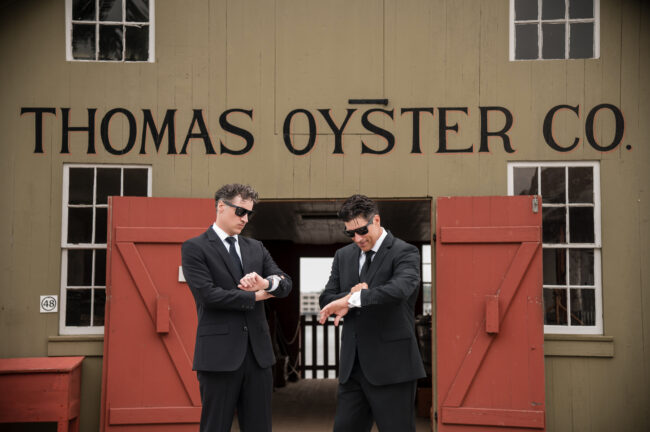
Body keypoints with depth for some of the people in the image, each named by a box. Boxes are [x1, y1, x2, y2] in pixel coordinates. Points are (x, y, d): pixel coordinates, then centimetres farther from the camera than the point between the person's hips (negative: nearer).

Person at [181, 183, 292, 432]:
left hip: (258, 352, 5)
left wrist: (267, 283, -17)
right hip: (220, 353, -5)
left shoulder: (256, 248, 15)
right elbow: (208, 294, -14)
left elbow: (285, 285, 7)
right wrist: (254, 296, -6)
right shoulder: (194, 248, -2)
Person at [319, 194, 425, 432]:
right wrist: (351, 295, -13)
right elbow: (326, 300, 8)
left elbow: (399, 289, -26)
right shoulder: (344, 255, 12)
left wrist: (352, 299, -30)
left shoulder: (404, 252, -6)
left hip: (391, 366, -5)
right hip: (352, 367, 6)